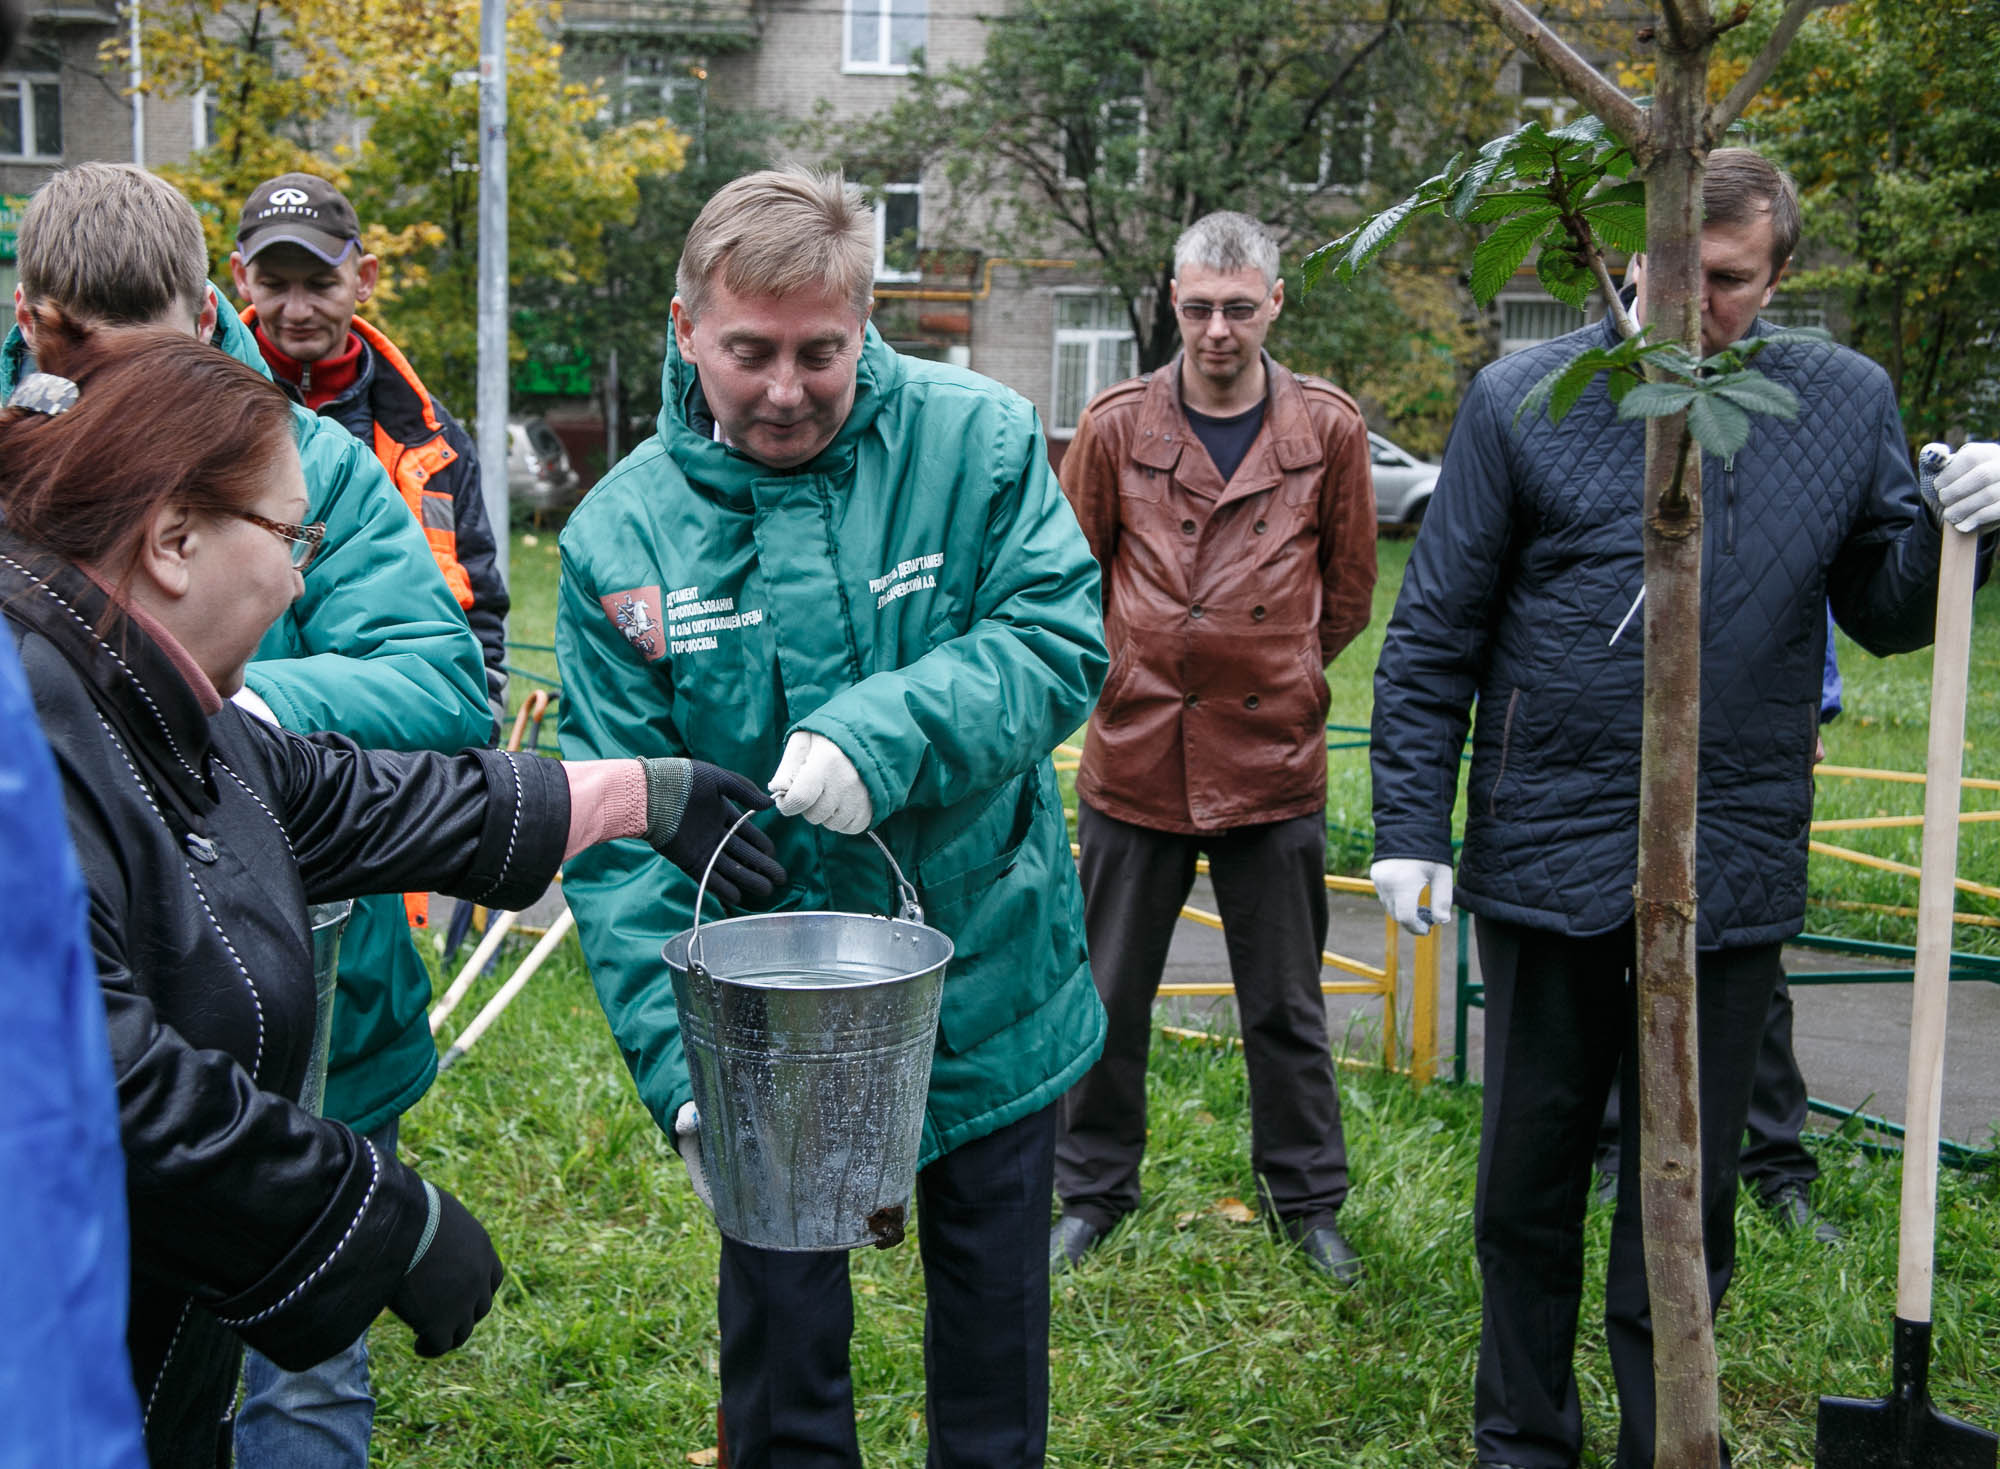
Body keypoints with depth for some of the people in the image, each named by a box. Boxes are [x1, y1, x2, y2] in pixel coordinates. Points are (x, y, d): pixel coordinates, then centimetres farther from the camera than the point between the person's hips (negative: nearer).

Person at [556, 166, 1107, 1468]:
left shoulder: (978, 442, -11)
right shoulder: (623, 533, -10)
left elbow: (1060, 639, -16)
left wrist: (885, 730, -33)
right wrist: (679, 1060, -21)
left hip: (988, 999, 0)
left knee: (995, 1331, 19)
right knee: (781, 1351, 16)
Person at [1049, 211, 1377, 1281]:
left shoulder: (1327, 429, 0)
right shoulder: (1117, 425, -1)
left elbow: (1348, 588, 12)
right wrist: (1137, 672, 11)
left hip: (1274, 762, 0)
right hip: (1135, 758, 0)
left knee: (1286, 1005, 11)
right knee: (1108, 1000, 10)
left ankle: (1308, 1201, 27)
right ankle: (1091, 1193, 27)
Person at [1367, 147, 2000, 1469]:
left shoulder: (1849, 404, 3)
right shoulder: (1523, 402, -3)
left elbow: (1889, 615, 10)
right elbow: (1433, 639, -1)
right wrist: (1412, 829, -5)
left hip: (1737, 870, 1)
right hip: (1550, 861, -1)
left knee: (1686, 1201, 14)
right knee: (1529, 1183, 13)